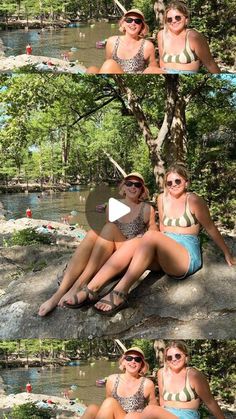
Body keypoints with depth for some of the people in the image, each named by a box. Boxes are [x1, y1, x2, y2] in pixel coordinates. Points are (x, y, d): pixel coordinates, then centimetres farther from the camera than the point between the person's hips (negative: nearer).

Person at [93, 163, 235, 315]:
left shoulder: (193, 200, -4)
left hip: (188, 256, -6)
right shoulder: (162, 199, 12)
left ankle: (120, 293, -46)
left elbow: (211, 228, 3)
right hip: (164, 256, 6)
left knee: (151, 235, -32)